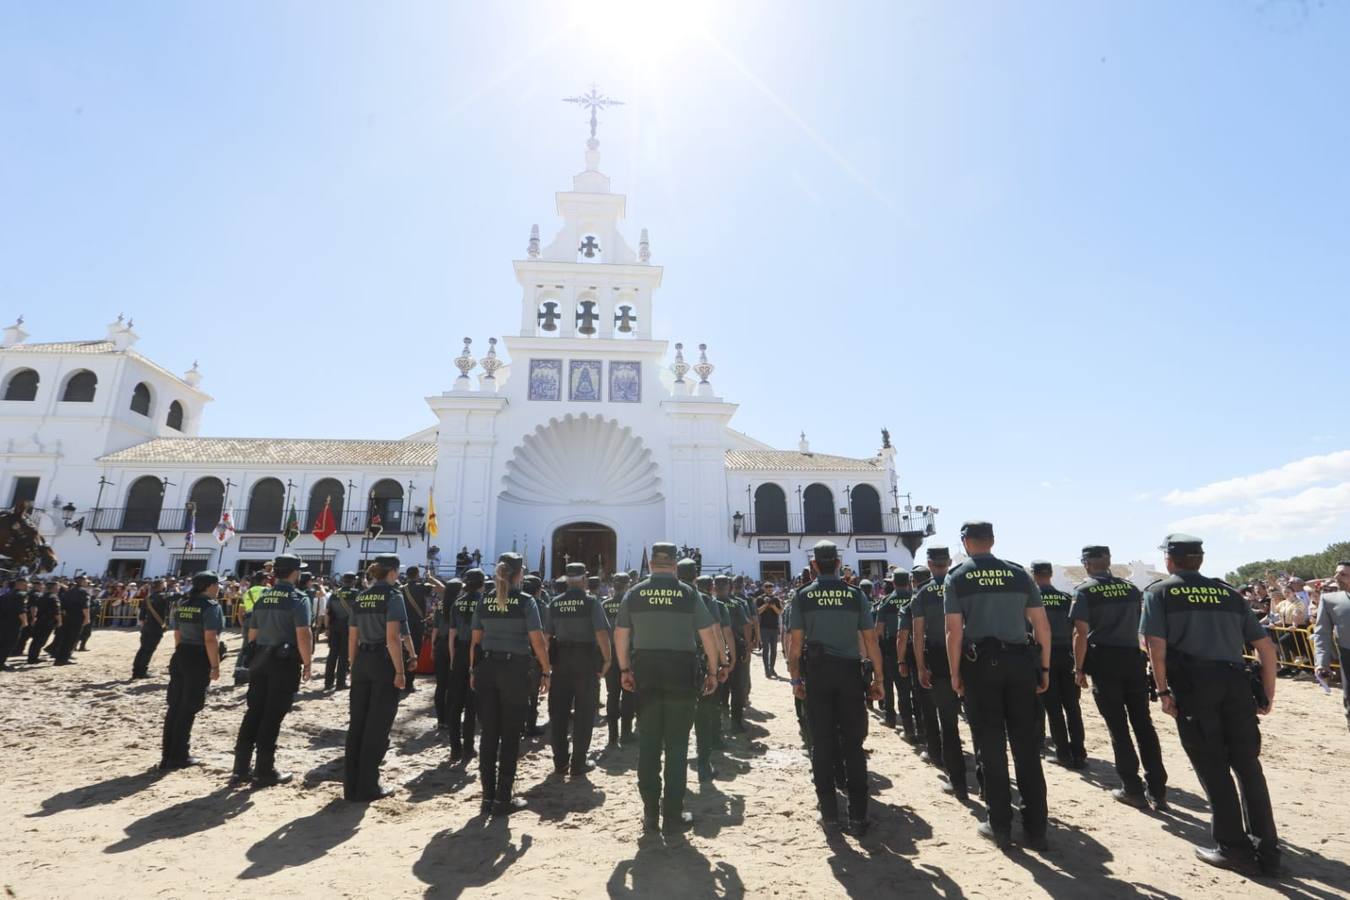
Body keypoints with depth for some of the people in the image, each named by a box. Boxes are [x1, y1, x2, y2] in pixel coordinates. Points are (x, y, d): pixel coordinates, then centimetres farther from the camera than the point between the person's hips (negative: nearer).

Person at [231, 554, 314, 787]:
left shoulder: (262, 598, 10)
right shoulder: (298, 599, -12)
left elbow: (252, 634, 15)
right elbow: (303, 636, -19)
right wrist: (307, 664, -10)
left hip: (260, 660, 6)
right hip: (285, 662, -6)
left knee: (253, 713, 11)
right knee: (272, 717, 0)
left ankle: (241, 768, 16)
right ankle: (265, 771, 9)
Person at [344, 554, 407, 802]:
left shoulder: (361, 597, 11)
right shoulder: (392, 595, -10)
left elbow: (352, 637, 13)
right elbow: (392, 637, -18)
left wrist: (354, 666, 20)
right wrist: (399, 671, -15)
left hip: (362, 661, 7)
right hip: (383, 661, -7)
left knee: (357, 724, 13)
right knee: (377, 726, 3)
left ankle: (351, 785, 20)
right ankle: (367, 788, 11)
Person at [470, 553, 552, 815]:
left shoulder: (484, 602, 4)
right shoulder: (526, 601, -9)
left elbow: (476, 641, 7)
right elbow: (537, 641, -11)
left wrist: (474, 670, 16)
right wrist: (546, 671, -2)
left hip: (487, 668, 4)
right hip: (515, 670, -4)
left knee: (489, 734, 12)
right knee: (510, 735, 6)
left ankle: (488, 796, 19)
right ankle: (503, 799, 12)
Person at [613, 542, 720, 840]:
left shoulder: (634, 593, 1)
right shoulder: (688, 593, -4)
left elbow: (620, 634, 4)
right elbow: (708, 634, -4)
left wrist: (624, 669, 13)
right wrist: (712, 672, 5)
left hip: (645, 672, 2)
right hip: (682, 671, -2)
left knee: (648, 745, 13)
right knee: (677, 746, 8)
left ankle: (651, 816, 20)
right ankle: (673, 819, 12)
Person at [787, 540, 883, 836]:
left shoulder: (803, 596, -3)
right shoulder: (856, 595, -1)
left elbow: (795, 642, -5)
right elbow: (870, 640, -2)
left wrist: (796, 678, 4)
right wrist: (878, 678, 5)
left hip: (817, 674, 0)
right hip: (849, 672, 0)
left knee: (822, 743, 9)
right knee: (853, 745, 7)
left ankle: (829, 811, 16)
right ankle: (857, 816, 9)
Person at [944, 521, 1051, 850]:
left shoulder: (956, 578, -2)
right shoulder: (1019, 574, 6)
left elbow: (955, 632, -6)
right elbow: (1042, 626, 4)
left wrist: (955, 674, 1)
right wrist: (1044, 667, 12)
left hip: (980, 663, -2)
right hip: (1019, 660, 3)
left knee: (990, 747, 7)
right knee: (1027, 747, 10)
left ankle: (1000, 826, 16)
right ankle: (1036, 829, 16)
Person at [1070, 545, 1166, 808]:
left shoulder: (1085, 591, -6)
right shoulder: (1131, 588, 9)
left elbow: (1081, 633, -12)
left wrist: (1079, 668, -4)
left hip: (1105, 661, -4)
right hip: (1133, 659, 4)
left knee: (1118, 727, 4)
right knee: (1143, 724, 11)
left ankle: (1133, 789, 10)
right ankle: (1157, 790, 14)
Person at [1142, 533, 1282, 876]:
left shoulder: (1159, 591, 5)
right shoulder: (1228, 592, 17)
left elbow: (1156, 645, -7)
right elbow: (1266, 646, 15)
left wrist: (1164, 691, 0)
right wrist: (1267, 694, 21)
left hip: (1193, 682, -4)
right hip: (1235, 681, 4)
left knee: (1213, 768, 6)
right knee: (1248, 766, 14)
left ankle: (1235, 849, 13)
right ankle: (1267, 851, 21)